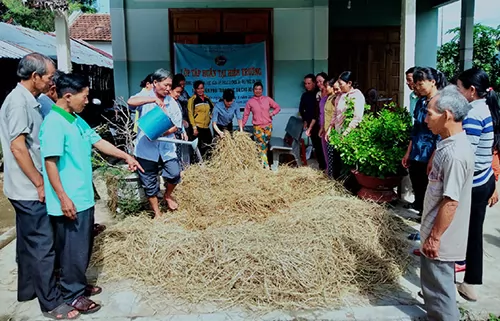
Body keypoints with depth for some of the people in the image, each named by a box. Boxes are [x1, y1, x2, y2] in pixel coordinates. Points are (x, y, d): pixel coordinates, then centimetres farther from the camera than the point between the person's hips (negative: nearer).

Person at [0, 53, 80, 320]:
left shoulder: (27, 100, 12)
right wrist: (40, 184, -18)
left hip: (26, 188, 10)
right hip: (29, 189, -10)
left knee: (29, 242, 19)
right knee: (42, 245, -2)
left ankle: (28, 289, 33)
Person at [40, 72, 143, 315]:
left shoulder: (77, 120, 10)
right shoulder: (54, 123, -19)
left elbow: (98, 142, 17)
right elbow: (50, 162, -22)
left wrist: (126, 157, 18)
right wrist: (63, 198, -23)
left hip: (84, 196, 9)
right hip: (70, 200, -9)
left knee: (84, 245, 19)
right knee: (73, 247, 4)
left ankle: (79, 284, 34)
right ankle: (72, 293, 19)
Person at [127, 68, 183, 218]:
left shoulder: (172, 102, 4)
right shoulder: (146, 97, -3)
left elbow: (176, 125, 2)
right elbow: (130, 102, -24)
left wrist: (160, 133, -15)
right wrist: (153, 99, -32)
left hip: (166, 147, 2)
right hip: (146, 148, -2)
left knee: (174, 174, -10)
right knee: (150, 184, 6)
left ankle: (168, 196, 25)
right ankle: (157, 214, 24)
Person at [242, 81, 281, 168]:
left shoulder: (267, 99, 4)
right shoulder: (250, 102, 0)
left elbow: (277, 107, 11)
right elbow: (246, 114, 5)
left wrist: (273, 113, -6)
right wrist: (242, 125, 2)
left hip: (268, 126, 3)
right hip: (257, 127, -2)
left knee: (266, 145, 9)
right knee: (261, 146, -8)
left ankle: (262, 162, 22)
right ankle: (265, 164, -8)